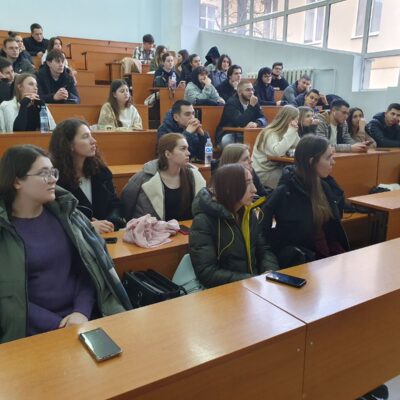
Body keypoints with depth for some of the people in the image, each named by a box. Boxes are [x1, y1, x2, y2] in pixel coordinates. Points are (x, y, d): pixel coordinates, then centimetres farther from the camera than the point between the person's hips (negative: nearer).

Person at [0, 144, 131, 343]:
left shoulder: (64, 212, 6)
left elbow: (89, 267, 5)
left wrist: (82, 312, -9)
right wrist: (58, 325, -14)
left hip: (83, 316, 3)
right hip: (36, 331, -3)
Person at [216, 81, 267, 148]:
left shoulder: (253, 102, 4)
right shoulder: (231, 103, -14)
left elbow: (263, 119, -3)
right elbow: (240, 122, -27)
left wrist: (256, 123, -27)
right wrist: (251, 106, -26)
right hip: (229, 135, -5)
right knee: (227, 140, -37)